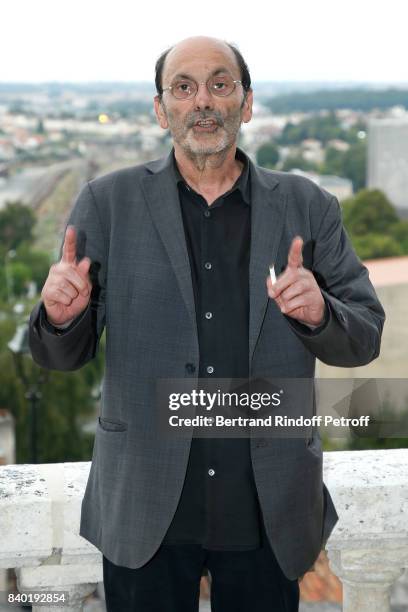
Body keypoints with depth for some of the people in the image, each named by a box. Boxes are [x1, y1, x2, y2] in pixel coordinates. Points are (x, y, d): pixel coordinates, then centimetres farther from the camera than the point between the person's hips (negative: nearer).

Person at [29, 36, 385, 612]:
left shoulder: (308, 207, 2)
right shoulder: (107, 202, -1)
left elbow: (365, 337, 3)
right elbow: (63, 357, 2)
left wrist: (319, 314, -19)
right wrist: (60, 316, -21)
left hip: (269, 514, 1)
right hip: (147, 512, -1)